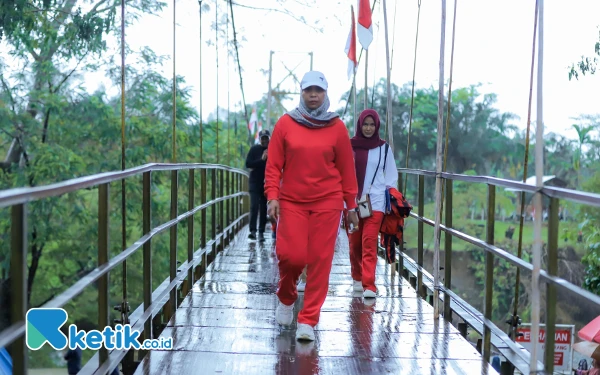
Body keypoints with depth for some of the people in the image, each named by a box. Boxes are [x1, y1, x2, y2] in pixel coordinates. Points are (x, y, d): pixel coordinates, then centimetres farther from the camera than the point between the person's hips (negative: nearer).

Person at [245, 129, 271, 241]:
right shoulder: (254, 149, 2)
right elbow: (248, 164, -7)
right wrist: (261, 159, -16)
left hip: (267, 183, 1)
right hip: (255, 182, -1)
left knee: (264, 208, 4)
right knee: (254, 206, -12)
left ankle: (261, 232, 8)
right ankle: (253, 230, -14)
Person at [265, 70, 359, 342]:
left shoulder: (336, 127, 3)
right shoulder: (286, 123, 3)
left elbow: (346, 168, 6)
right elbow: (273, 164, 3)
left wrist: (351, 205, 7)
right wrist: (272, 196, -8)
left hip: (327, 202, 0)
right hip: (292, 202, 0)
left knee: (320, 260, -3)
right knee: (291, 255, -8)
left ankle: (308, 320, 7)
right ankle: (286, 298, 24)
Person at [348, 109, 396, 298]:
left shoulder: (384, 148, 5)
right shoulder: (350, 146, 5)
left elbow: (391, 176, 10)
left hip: (375, 202, -1)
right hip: (352, 200, 2)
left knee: (369, 242, -11)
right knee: (354, 242, 9)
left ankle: (369, 285, -13)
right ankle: (357, 278, 29)